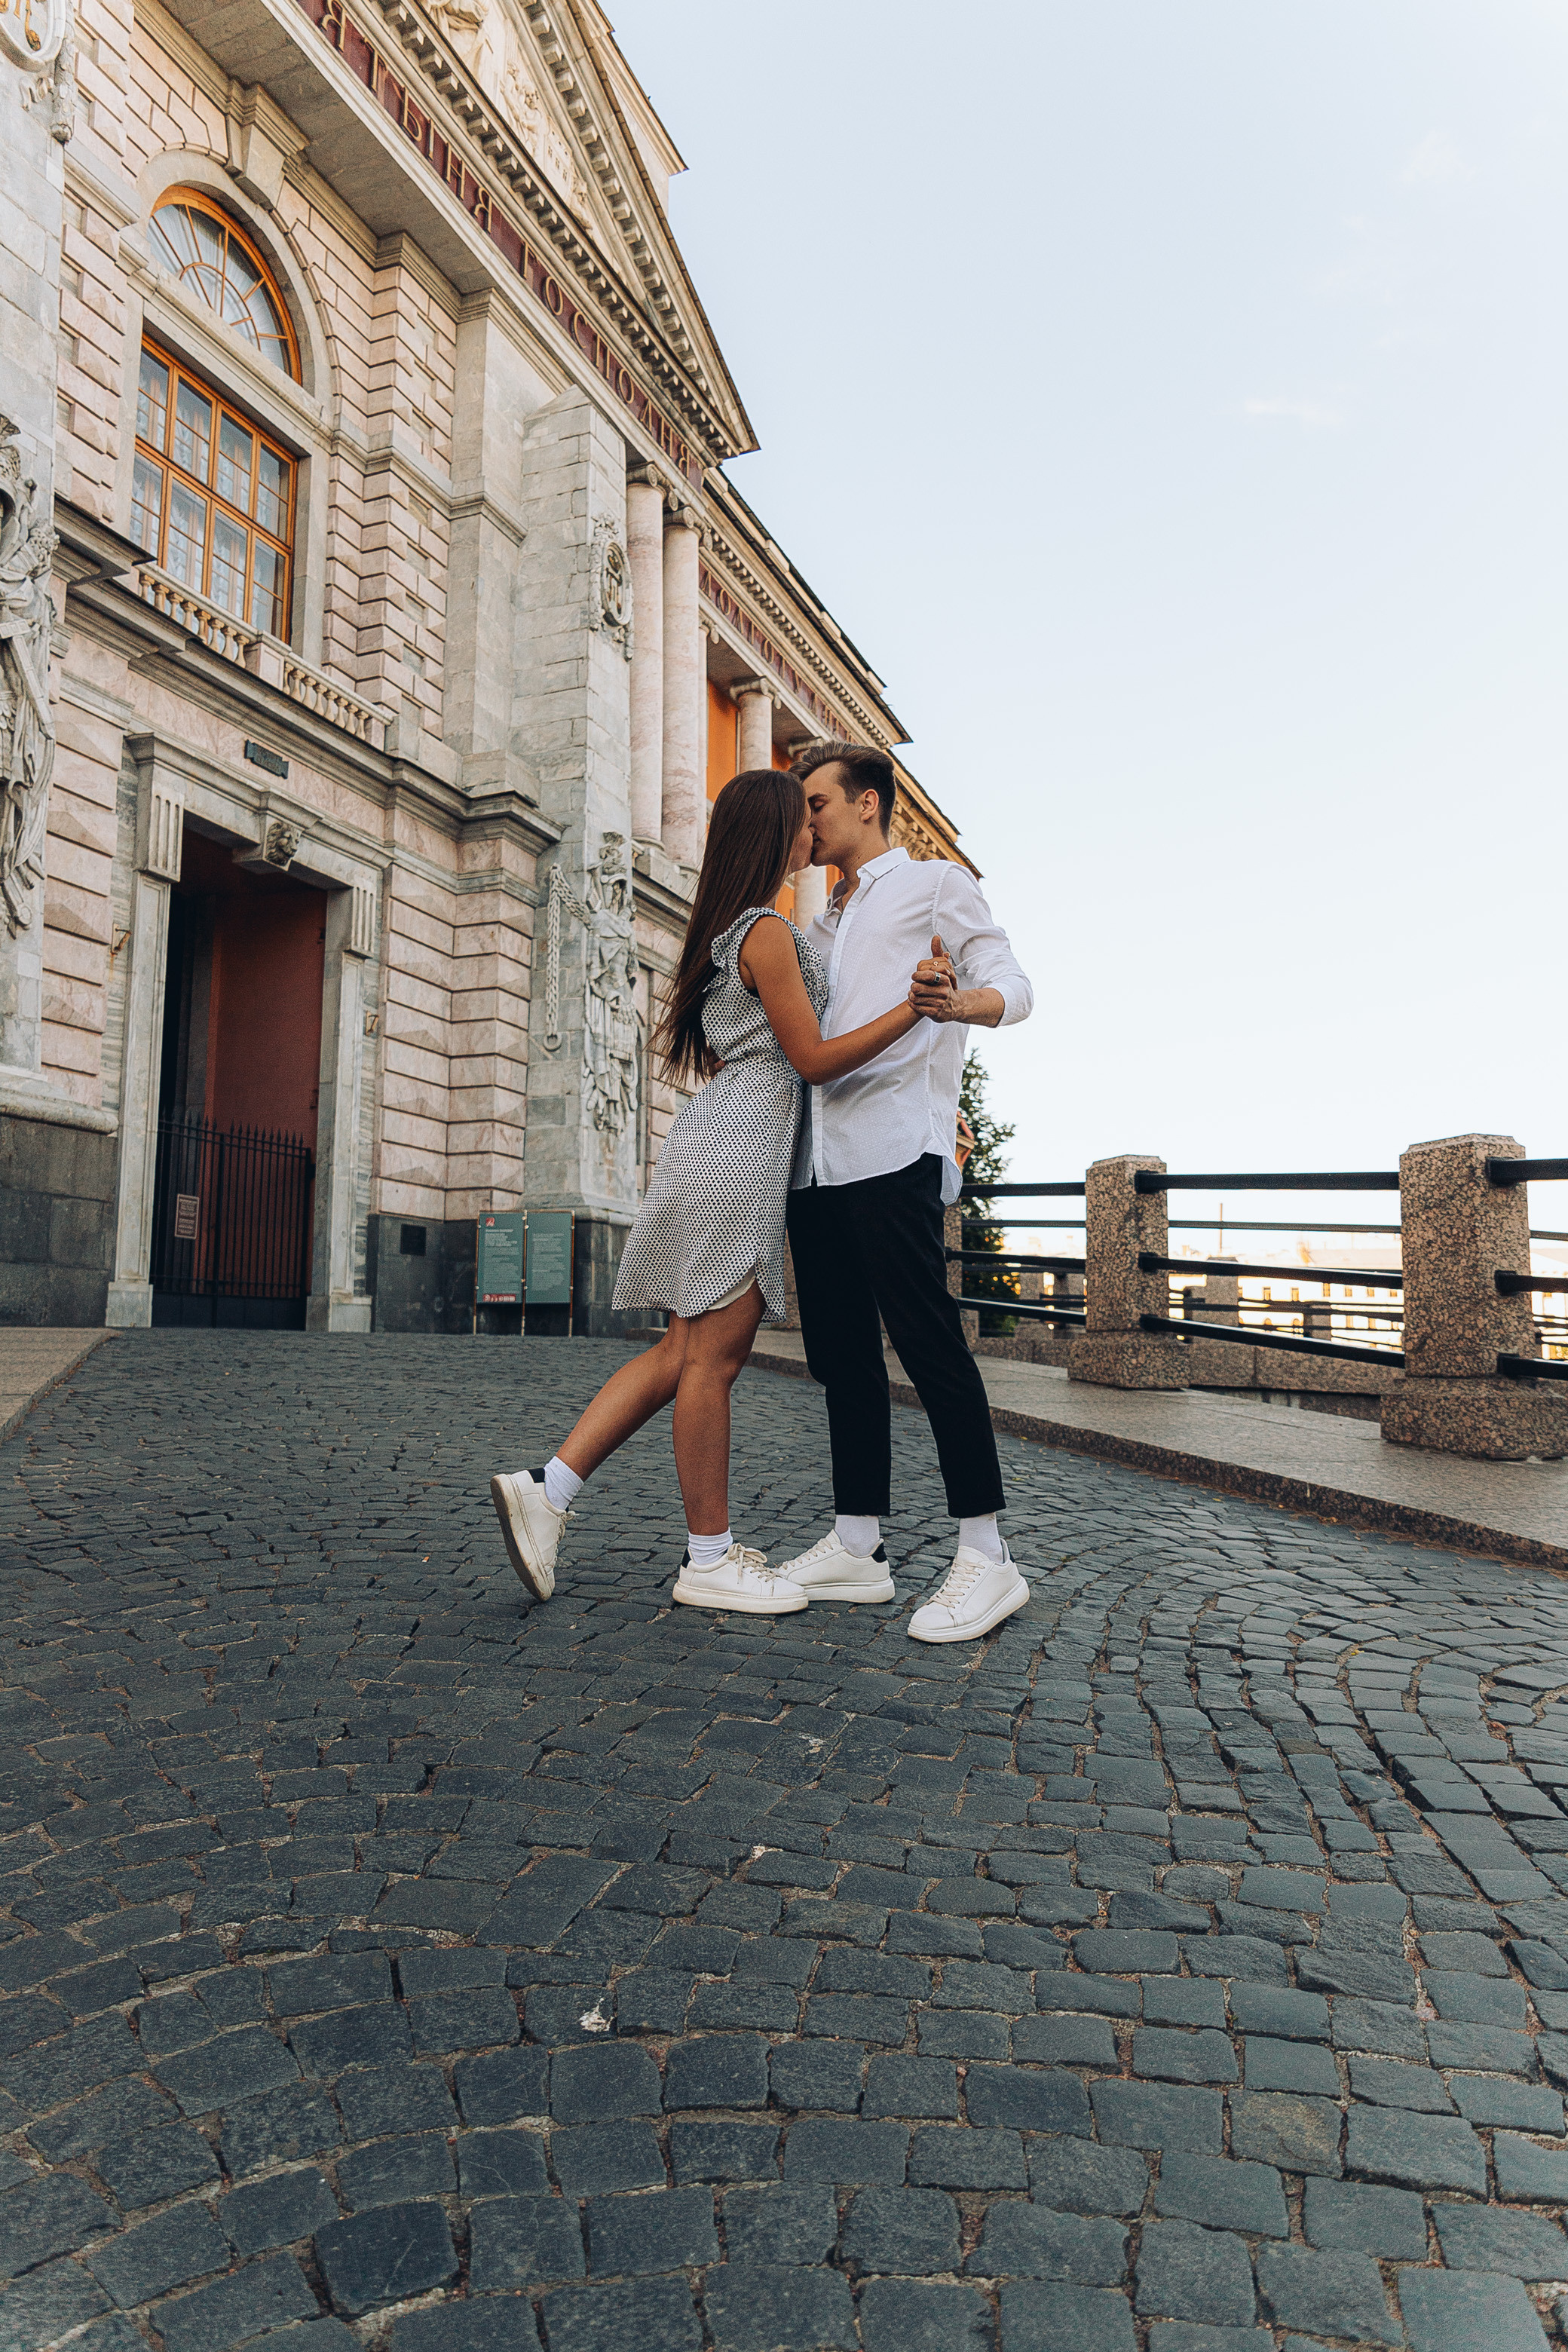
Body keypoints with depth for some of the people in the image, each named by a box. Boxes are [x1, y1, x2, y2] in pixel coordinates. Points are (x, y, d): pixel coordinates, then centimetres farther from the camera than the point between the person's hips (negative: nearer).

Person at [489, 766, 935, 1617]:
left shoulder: (725, 929, 21)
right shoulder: (770, 932, -9)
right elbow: (813, 1060, -10)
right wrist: (911, 1010, -18)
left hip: (716, 1136, 10)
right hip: (742, 1143, -10)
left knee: (686, 1351, 9)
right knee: (713, 1354, -4)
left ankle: (547, 1487, 6)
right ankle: (710, 1558, 5)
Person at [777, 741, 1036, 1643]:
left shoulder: (936, 883, 8)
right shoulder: (825, 927, 28)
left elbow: (1013, 986, -4)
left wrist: (956, 1003, -25)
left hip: (892, 1145, -8)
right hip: (815, 1155, 8)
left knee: (927, 1340, -12)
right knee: (842, 1353, 7)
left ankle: (987, 1556, -8)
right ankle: (858, 1539, 14)